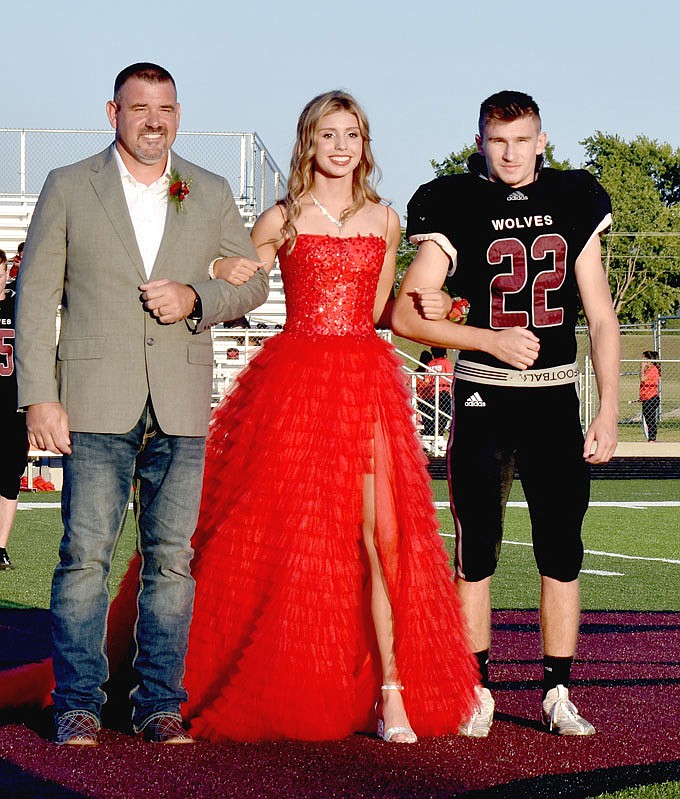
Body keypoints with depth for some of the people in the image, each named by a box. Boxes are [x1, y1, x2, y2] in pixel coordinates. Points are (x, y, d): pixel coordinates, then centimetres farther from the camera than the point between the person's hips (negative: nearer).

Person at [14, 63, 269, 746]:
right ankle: (78, 704, 4)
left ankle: (159, 703, 10)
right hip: (96, 403, -2)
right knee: (85, 555, -4)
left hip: (181, 407, 2)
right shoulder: (68, 188, 6)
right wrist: (39, 397, -6)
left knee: (172, 557, 2)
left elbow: (253, 282, 17)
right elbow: (36, 298, 3)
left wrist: (195, 298, -5)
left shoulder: (211, 195, 13)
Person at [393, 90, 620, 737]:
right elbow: (404, 315, -4)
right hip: (483, 398, -2)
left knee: (562, 551, 2)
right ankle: (478, 693, 10)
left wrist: (608, 411, 1)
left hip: (556, 399, 2)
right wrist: (491, 339, -13)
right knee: (476, 551, 2)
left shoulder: (573, 205, 6)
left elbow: (601, 317, 7)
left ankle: (557, 694, 10)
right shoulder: (456, 208, -1)